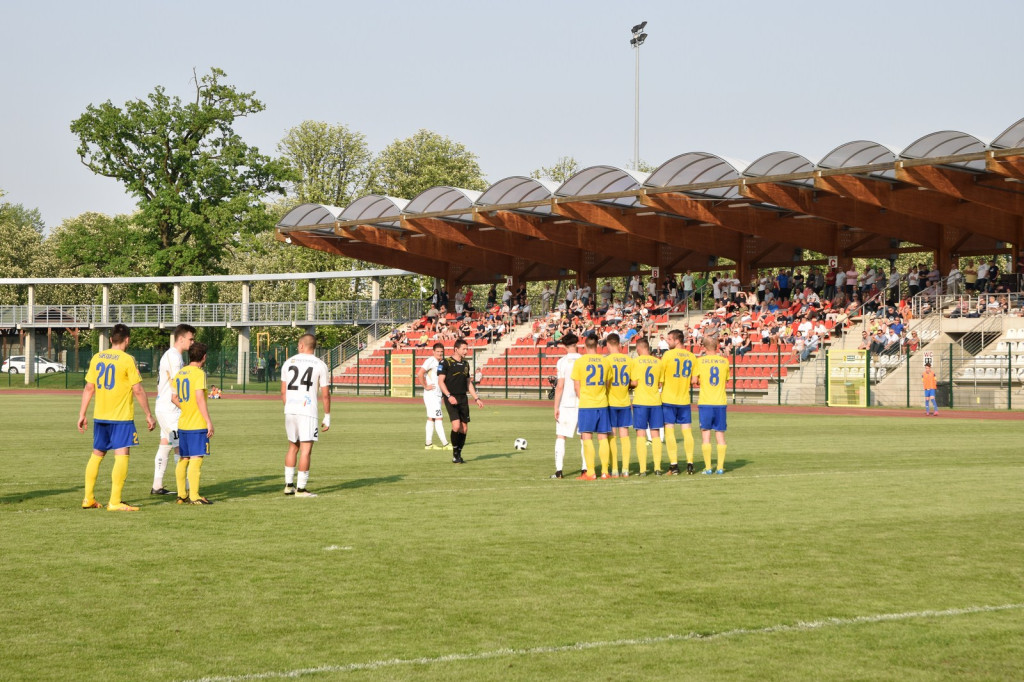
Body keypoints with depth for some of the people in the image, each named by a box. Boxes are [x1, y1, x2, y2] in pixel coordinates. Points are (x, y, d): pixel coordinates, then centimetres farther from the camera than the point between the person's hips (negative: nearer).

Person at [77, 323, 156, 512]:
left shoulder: (97, 358, 6)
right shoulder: (127, 360, -10)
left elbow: (88, 388, 8)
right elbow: (138, 390, -10)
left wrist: (82, 414, 14)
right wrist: (149, 415, -3)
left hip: (99, 416, 6)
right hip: (121, 417, -6)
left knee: (97, 454, 16)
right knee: (122, 455, -5)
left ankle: (88, 499, 21)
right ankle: (114, 502, -10)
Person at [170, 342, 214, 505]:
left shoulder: (180, 373, 11)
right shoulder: (199, 373, -12)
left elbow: (174, 397, 14)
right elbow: (200, 398, -19)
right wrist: (209, 421, -16)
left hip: (183, 424, 8)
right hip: (198, 424, -8)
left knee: (183, 459, 12)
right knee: (196, 459, -6)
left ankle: (181, 495, 16)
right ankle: (194, 496, -8)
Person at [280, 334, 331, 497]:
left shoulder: (288, 362, 8)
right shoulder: (320, 365, -1)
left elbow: (283, 392, 11)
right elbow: (325, 395, -2)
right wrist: (327, 417, 6)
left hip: (290, 410, 4)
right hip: (308, 411, -4)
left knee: (293, 447, 18)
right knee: (306, 450, -3)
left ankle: (288, 485, 20)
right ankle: (301, 488, -5)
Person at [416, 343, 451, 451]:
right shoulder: (430, 361, -13)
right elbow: (419, 374, -22)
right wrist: (426, 386, -17)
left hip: (437, 394, 9)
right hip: (431, 394, -9)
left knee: (431, 418, 10)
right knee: (439, 418, -9)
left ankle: (428, 443, 13)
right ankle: (445, 444, -9)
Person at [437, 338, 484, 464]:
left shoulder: (465, 364, 15)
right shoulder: (446, 363, -5)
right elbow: (440, 381, -9)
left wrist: (476, 398, 15)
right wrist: (449, 396, -20)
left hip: (463, 398, 7)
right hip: (451, 399, -6)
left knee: (464, 428, 3)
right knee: (456, 425, -19)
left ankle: (459, 455, 15)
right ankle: (455, 454, -5)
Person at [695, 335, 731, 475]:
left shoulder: (700, 361, -5)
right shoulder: (724, 361, 3)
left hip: (705, 402, -2)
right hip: (720, 402, 2)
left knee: (705, 434, 2)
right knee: (720, 434, 7)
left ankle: (708, 467, -1)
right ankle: (720, 467, 5)